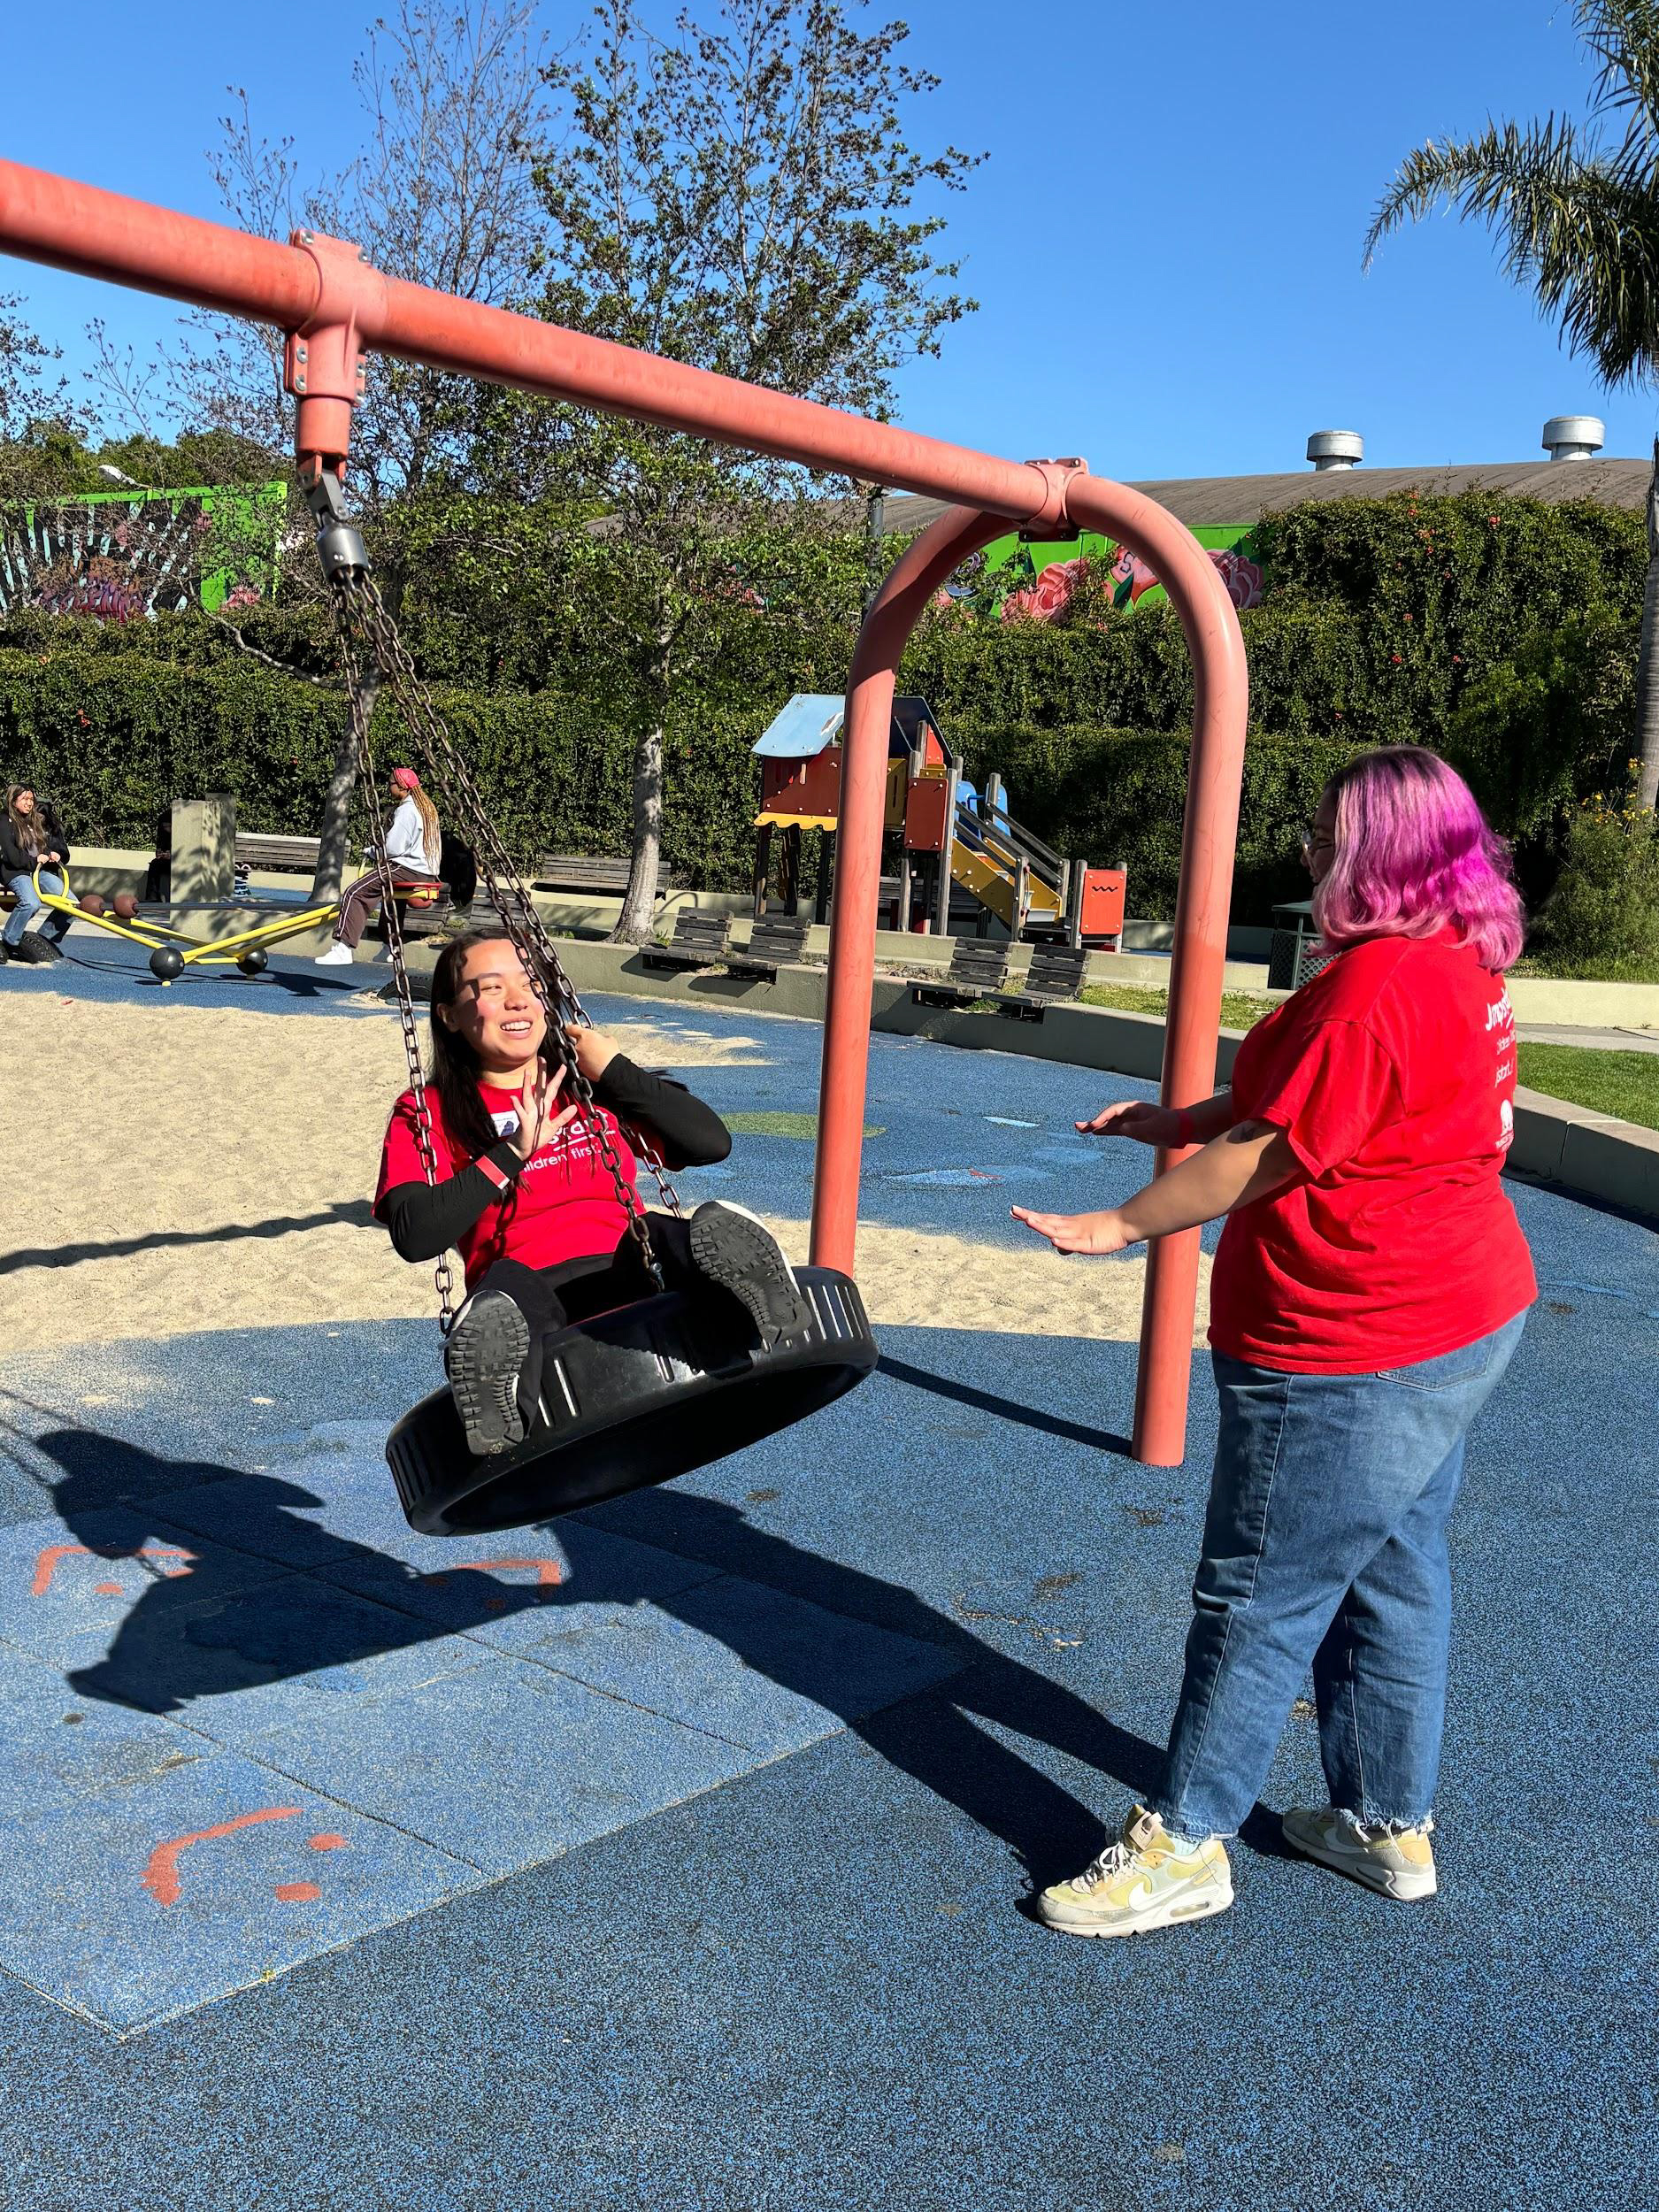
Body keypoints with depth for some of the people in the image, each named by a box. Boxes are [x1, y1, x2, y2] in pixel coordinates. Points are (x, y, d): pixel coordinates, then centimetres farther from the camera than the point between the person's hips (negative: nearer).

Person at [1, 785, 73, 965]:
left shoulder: (38, 821, 18)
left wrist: (55, 854, 0)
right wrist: (35, 860, -10)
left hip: (41, 871, 7)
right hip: (17, 873, -7)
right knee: (31, 903, -37)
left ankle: (41, 939, 3)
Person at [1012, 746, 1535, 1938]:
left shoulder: (1377, 986, -24)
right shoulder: (1461, 965, 10)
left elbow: (1272, 1151, -23)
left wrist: (1119, 1224, -14)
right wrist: (1177, 1121, 18)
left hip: (1356, 1356, -10)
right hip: (1459, 1318, 10)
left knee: (1261, 1595, 1)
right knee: (1394, 1573, 19)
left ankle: (1183, 1844, 14)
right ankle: (1391, 1821, 33)